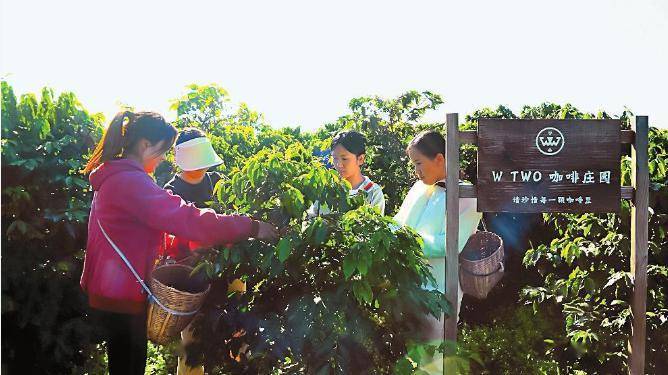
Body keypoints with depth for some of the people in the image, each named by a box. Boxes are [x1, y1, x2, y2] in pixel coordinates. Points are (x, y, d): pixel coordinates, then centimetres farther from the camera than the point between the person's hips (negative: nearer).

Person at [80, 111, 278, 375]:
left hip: (110, 291, 10)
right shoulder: (130, 182, -21)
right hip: (121, 297, -10)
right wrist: (251, 227, -25)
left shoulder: (114, 177, 13)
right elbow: (186, 218, -27)